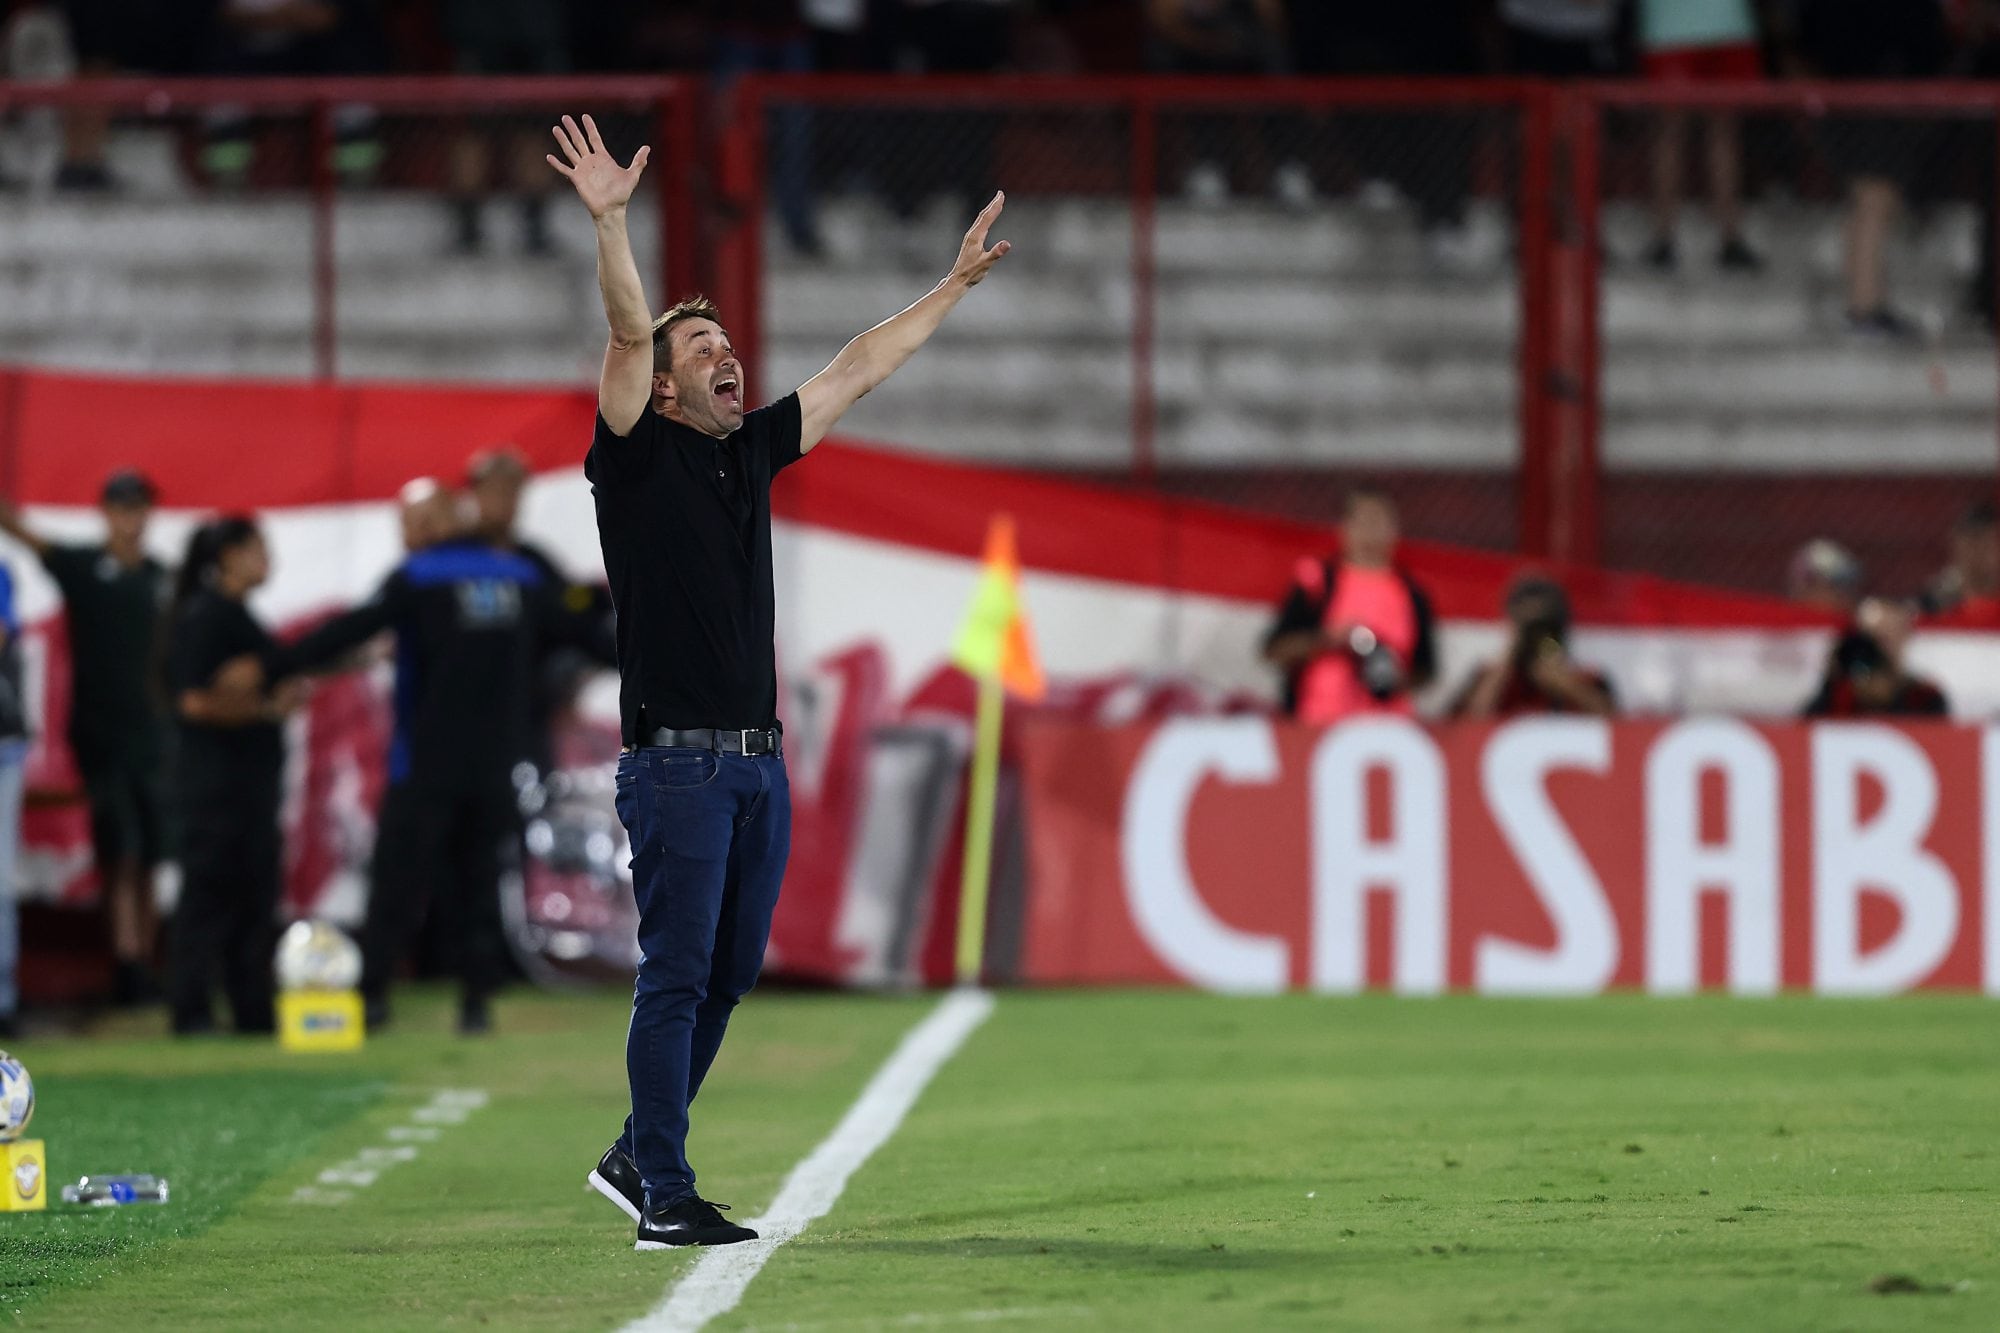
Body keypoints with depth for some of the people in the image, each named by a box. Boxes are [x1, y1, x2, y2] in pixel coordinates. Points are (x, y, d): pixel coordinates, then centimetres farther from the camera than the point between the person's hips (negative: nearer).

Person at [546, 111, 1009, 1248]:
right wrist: (611, 222, -30)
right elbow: (630, 335, -16)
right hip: (676, 760, -7)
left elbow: (860, 370, 22)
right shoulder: (639, 454, -2)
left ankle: (637, 1156, 23)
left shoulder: (753, 451, 15)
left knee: (729, 972, 11)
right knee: (677, 975, -7)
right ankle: (666, 1197, -5)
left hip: (760, 760, 7)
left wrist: (958, 286, 26)